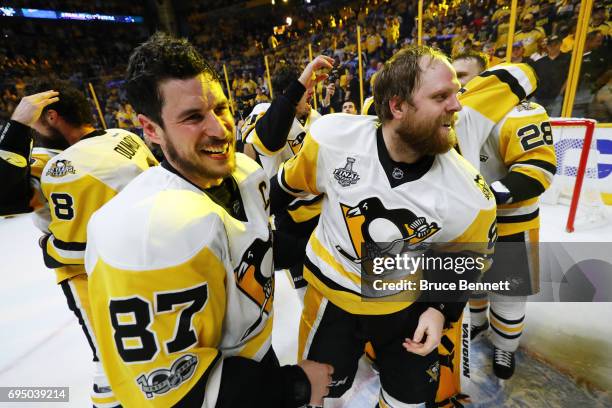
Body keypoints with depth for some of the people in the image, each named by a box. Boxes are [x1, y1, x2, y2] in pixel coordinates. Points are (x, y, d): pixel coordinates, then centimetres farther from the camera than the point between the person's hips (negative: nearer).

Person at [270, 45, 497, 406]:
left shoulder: (469, 195, -20)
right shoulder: (333, 137, -24)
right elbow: (290, 184, -5)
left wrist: (441, 309, -11)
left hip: (410, 302, 1)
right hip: (333, 290, 0)